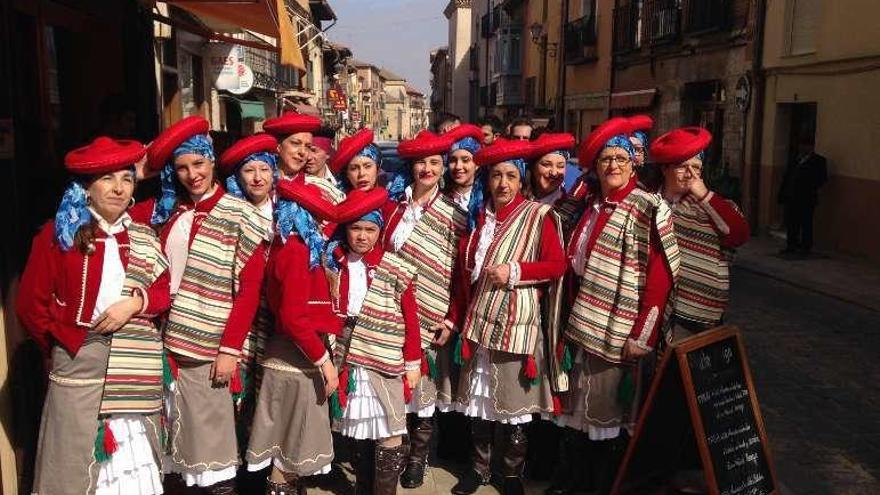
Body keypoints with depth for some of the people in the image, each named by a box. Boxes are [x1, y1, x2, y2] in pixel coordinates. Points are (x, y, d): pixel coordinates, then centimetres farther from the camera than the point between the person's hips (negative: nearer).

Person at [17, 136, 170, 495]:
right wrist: (60, 345, 6)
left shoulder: (144, 237, 13)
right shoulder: (58, 233, 2)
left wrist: (135, 303, -8)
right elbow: (30, 305, 3)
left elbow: (165, 290, 9)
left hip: (138, 363, 3)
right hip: (80, 358, -3)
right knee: (75, 463, 0)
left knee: (136, 458, 6)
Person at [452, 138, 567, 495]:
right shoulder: (478, 216, 11)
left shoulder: (538, 216, -5)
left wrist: (515, 271, -18)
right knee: (477, 399, 12)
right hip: (478, 320, 5)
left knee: (511, 402, 3)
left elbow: (557, 265, -8)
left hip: (515, 322, -5)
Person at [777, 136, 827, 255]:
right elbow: (786, 177, 17)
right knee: (791, 223, 8)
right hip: (790, 197, 5)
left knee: (806, 223, -1)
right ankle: (791, 246, 17)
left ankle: (806, 247, 6)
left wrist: (811, 189, -15)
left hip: (806, 198, -5)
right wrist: (782, 194, 11)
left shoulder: (819, 160, 2)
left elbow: (822, 178, -5)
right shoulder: (794, 159, 18)